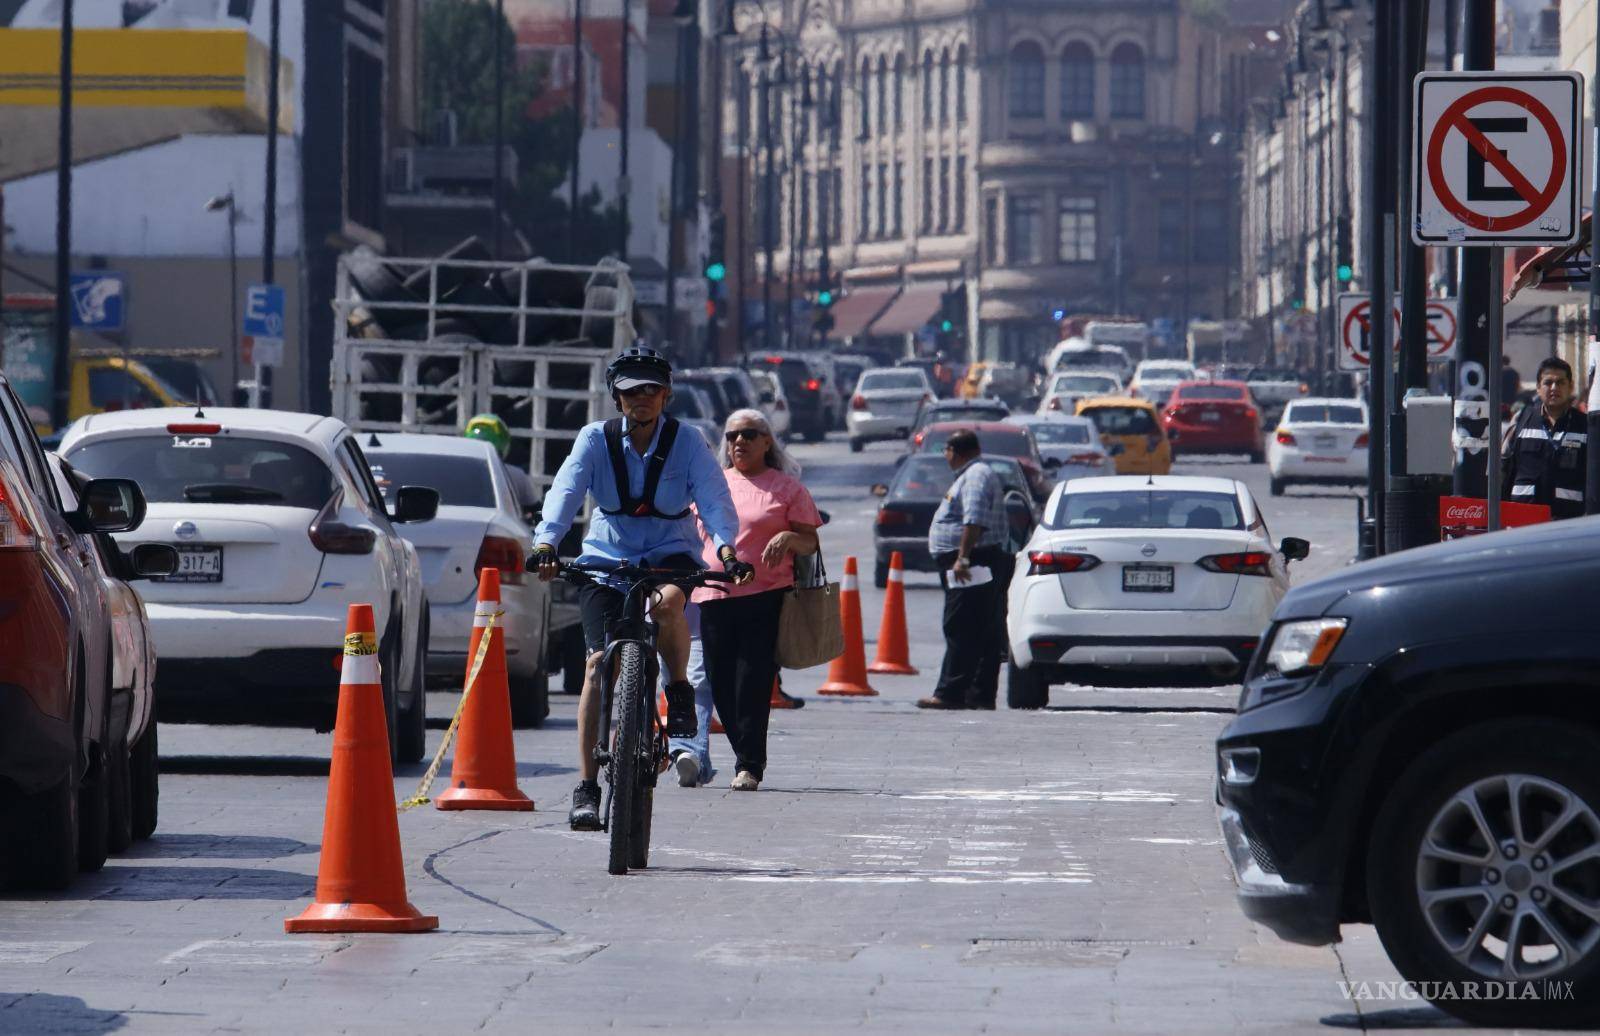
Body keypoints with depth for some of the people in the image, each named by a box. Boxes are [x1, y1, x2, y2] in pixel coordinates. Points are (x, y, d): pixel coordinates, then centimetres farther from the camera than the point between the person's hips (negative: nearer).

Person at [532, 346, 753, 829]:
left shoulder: (687, 444, -6)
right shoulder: (596, 439, -4)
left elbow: (713, 498, -18)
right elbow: (566, 490, -17)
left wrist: (725, 547, -37)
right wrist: (545, 541, -35)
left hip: (669, 551, -1)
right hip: (606, 556, 1)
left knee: (667, 601, -37)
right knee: (599, 662, -12)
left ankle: (679, 689, -8)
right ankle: (586, 787, -7)